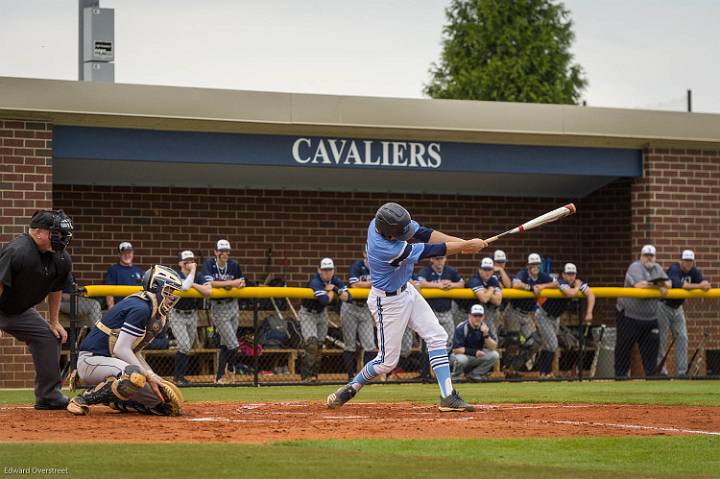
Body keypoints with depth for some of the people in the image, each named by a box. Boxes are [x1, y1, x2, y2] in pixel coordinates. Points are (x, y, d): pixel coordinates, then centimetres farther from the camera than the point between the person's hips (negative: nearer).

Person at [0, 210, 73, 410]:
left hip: (21, 311, 8)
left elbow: (55, 289, 12)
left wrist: (54, 322, 13)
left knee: (49, 337, 7)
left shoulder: (61, 259, -6)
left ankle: (49, 397, 16)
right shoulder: (17, 251, -31)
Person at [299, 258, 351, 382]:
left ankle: (314, 375, 21)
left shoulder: (336, 281, -8)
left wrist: (335, 289, -26)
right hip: (308, 313, -7)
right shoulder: (315, 282, -29)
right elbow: (325, 300, -41)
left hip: (322, 313, 7)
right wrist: (331, 291, -23)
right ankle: (307, 376, -15)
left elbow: (347, 298, -14)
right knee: (311, 344, -19)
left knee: (319, 344, 10)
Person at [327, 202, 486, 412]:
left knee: (437, 337, 1)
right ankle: (352, 387, 24)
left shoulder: (380, 222, -14)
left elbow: (423, 233, -9)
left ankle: (447, 396, 0)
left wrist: (464, 242, -17)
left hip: (406, 291, 9)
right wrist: (467, 246, -19)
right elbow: (430, 251, -28)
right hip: (388, 302, -9)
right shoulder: (385, 249, -35)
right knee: (387, 362, 0)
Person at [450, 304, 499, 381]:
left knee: (495, 355, -15)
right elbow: (456, 349, -24)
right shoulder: (461, 328, -19)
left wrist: (486, 335, -26)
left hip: (477, 356, 5)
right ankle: (455, 377, -5)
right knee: (461, 359, -39)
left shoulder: (485, 327, -5)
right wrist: (474, 352, -27)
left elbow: (493, 347, -9)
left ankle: (473, 374, 3)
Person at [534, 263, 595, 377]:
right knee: (552, 345, -12)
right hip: (543, 315, -7)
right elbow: (570, 293, -48)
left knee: (548, 345, 15)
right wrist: (577, 287, -26)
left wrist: (589, 313, -27)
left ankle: (541, 370, 26)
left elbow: (590, 294, -16)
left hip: (555, 317, 7)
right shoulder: (561, 282, -29)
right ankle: (546, 372, -4)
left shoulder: (578, 282, -9)